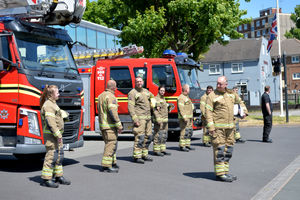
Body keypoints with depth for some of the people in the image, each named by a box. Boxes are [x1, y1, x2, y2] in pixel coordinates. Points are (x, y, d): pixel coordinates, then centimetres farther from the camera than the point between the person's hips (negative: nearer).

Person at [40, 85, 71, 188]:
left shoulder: (53, 104, 16)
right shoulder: (48, 105, -16)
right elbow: (50, 122, -23)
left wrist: (64, 113, 51)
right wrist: (58, 135, -24)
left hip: (57, 134, 11)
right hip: (51, 135, -11)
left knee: (59, 155, 15)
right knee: (51, 155, -10)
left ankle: (58, 176, 24)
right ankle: (46, 179, -5)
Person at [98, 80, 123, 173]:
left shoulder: (101, 95, 15)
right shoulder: (111, 96, -15)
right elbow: (113, 112, -22)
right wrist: (119, 125, -18)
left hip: (102, 124, 10)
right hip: (110, 126, -10)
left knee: (111, 144, 18)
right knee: (111, 144, -7)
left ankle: (112, 163, 25)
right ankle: (106, 166, -8)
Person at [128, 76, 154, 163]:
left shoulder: (146, 91, 16)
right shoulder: (132, 93, -6)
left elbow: (152, 98, 37)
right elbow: (130, 107, -14)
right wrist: (135, 119, -20)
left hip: (148, 118, 8)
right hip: (139, 118, -8)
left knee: (148, 137, 10)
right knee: (140, 137, -12)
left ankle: (144, 154, 20)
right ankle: (137, 156, -7)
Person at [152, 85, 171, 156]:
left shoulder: (163, 99, 19)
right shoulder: (155, 99, -8)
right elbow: (155, 110, -16)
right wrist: (158, 119, -25)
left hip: (165, 121, 9)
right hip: (159, 121, -9)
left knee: (164, 136, 10)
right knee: (158, 136, -8)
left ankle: (163, 150, 17)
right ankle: (156, 150, -3)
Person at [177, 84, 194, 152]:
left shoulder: (187, 97, 19)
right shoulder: (181, 98, -12)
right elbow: (181, 109, -20)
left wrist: (191, 118, 23)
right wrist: (184, 118, -26)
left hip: (189, 118, 10)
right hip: (184, 118, -10)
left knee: (189, 132, 11)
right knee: (184, 132, -11)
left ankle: (187, 145, 16)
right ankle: (182, 146, -8)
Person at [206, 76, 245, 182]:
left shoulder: (231, 94, 12)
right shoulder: (212, 96, -7)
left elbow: (239, 101, 33)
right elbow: (208, 112, -11)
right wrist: (211, 127, -18)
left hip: (229, 127, 7)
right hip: (218, 127, -7)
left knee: (228, 149, 10)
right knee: (219, 150, -7)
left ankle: (225, 172, 20)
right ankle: (220, 174, -3)